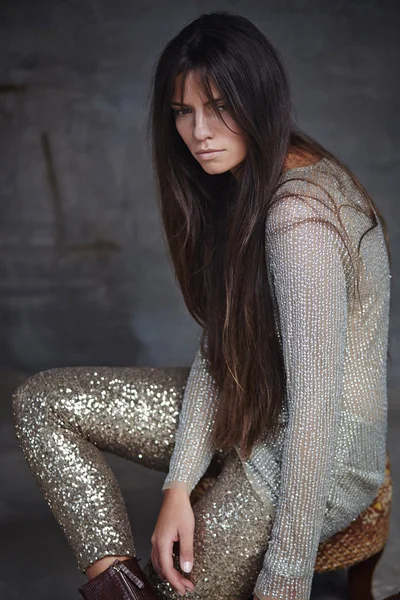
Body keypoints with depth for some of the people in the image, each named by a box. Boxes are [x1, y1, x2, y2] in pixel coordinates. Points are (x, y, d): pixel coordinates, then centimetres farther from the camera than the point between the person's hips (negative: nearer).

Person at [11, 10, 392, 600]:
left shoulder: (299, 218, -28)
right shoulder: (238, 186, 1)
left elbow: (314, 410, -30)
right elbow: (219, 342, 1)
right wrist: (179, 485, -9)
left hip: (320, 456, -9)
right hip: (252, 406, 9)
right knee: (42, 401, -1)